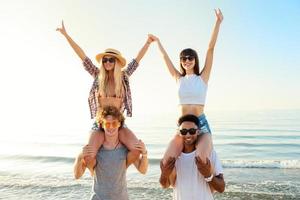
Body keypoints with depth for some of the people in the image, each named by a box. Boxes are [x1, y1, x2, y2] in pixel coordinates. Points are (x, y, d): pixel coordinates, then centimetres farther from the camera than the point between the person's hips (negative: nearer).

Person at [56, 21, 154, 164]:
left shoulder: (124, 76, 6)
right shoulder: (98, 76, 4)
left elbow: (138, 58, 7)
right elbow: (82, 55, 2)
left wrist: (148, 42, 4)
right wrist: (66, 35, 3)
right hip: (100, 123, 0)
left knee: (138, 149, -21)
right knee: (87, 156, -21)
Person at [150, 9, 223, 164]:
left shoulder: (203, 77, 3)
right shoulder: (179, 79, 11)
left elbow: (211, 48, -3)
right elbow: (164, 56, 20)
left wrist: (218, 22, -7)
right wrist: (157, 41, 32)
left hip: (201, 123, -2)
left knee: (202, 159, -27)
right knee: (166, 162, -15)